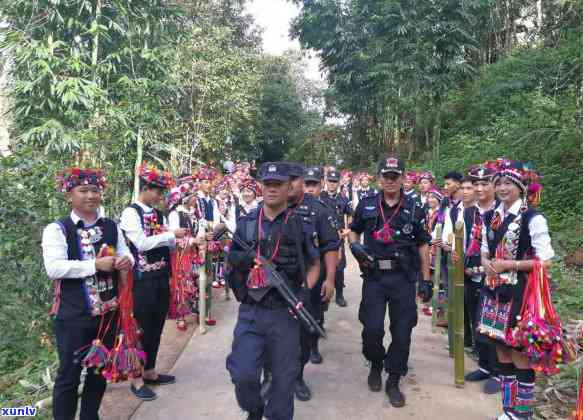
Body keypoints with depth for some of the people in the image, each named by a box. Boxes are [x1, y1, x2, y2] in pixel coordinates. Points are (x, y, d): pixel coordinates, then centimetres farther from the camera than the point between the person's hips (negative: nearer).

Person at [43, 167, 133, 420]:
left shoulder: (111, 227, 7)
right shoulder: (57, 229, -8)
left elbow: (126, 256, 10)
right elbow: (53, 268, -19)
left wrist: (126, 261, -14)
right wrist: (96, 264, -25)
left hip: (109, 311, 6)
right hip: (73, 315, -5)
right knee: (69, 374, 7)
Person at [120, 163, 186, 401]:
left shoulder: (157, 214, 11)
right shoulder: (131, 213, -10)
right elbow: (142, 244, -21)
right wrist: (172, 234, -17)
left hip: (161, 278, 7)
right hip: (143, 280, -7)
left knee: (157, 327, 15)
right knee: (142, 329, 2)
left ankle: (150, 372, 31)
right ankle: (136, 380, 17)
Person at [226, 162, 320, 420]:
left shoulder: (299, 225, 0)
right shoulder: (246, 223, 4)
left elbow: (314, 264, 9)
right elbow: (231, 261, 10)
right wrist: (243, 259, -13)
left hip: (285, 313, -1)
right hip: (251, 311, 1)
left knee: (284, 377, 9)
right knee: (243, 373, -3)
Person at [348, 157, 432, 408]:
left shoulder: (414, 210, 3)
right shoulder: (366, 206, 4)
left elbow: (423, 245, 7)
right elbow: (353, 231, 17)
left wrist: (426, 279, 3)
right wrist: (355, 246, -6)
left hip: (403, 277, 0)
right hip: (374, 276, 0)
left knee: (402, 332, 4)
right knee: (372, 329, -4)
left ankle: (393, 381, 22)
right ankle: (375, 364, 28)